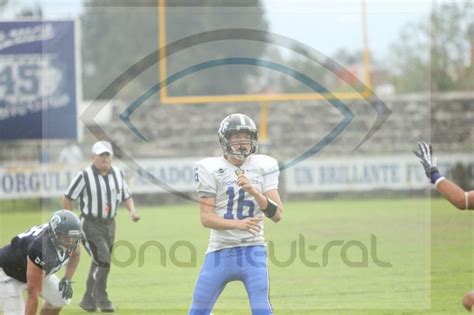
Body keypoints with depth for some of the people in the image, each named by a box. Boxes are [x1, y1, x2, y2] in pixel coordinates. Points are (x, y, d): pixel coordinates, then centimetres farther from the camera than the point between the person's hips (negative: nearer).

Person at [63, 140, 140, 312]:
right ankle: (102, 299, -7)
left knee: (99, 264, 11)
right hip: (90, 225, -6)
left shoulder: (118, 173, 4)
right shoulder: (84, 175, -13)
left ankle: (88, 300, 24)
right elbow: (68, 197, -5)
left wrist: (132, 211, -6)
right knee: (103, 260, -17)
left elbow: (126, 196, 14)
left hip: (109, 224, 6)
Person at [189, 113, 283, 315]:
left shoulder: (263, 167, 2)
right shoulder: (210, 169, -3)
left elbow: (277, 215, -4)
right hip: (220, 251, 0)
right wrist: (237, 224, -25)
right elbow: (206, 218, -9)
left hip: (253, 251, 0)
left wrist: (253, 191, -20)